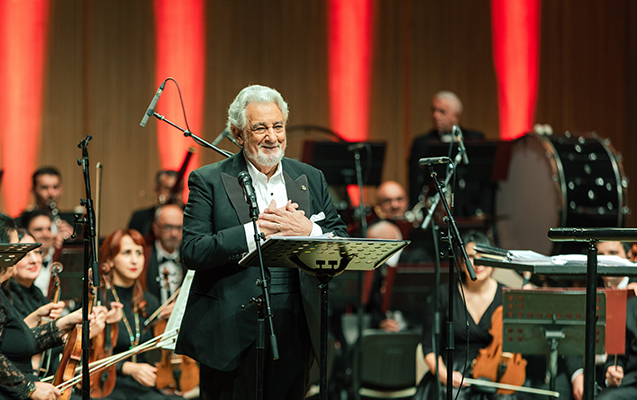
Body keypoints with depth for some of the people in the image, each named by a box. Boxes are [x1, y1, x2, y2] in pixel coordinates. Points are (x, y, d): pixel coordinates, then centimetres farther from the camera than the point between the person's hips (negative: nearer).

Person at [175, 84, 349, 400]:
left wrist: (307, 230, -12)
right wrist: (256, 230, -16)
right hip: (231, 330, -3)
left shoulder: (310, 179, 12)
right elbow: (191, 252, -10)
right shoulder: (208, 181, 0)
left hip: (294, 329, 3)